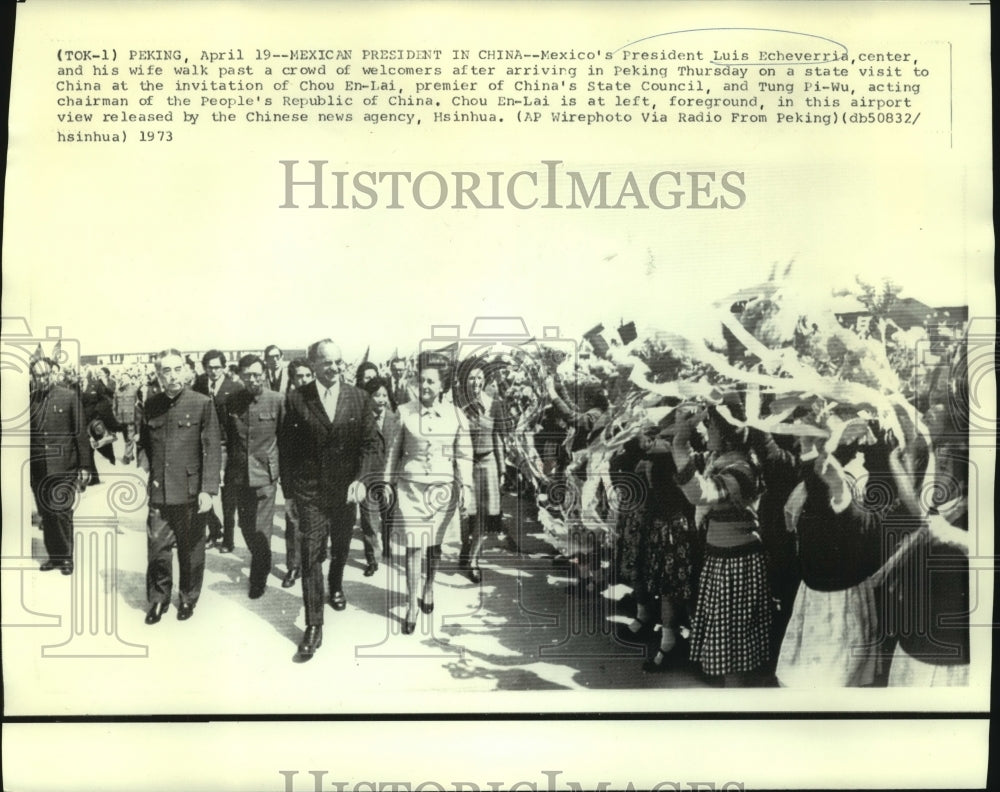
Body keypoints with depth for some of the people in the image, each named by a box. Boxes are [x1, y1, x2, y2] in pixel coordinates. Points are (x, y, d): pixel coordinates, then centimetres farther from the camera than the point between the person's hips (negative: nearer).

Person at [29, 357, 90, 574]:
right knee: (45, 514, 8)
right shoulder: (29, 400, 8)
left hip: (63, 466, -3)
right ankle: (53, 555, 18)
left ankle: (66, 557, 5)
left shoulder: (69, 396, 1)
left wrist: (84, 466, -3)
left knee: (62, 512, -5)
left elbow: (81, 433, 1)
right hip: (38, 467, 3)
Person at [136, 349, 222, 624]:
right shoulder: (151, 405, 7)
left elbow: (213, 449, -9)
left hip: (190, 491, -3)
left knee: (191, 550, 9)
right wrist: (143, 455, 5)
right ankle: (158, 599, 24)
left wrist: (208, 490, -14)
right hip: (159, 491, 3)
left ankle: (189, 598, 27)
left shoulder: (202, 404, -7)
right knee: (157, 549, 6)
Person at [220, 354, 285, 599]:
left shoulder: (277, 400, -8)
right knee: (245, 526, 15)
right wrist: (227, 470, 5)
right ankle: (261, 563, 40)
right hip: (239, 475, 4)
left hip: (265, 473, -3)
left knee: (261, 530, -3)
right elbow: (226, 439, 7)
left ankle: (258, 579, 14)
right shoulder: (231, 402, 0)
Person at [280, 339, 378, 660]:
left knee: (341, 547, 22)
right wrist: (289, 487, -3)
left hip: (346, 488, 3)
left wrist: (360, 478, -14)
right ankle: (313, 626, 0)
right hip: (310, 490, -2)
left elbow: (369, 441, -2)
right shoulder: (297, 399, -8)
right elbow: (287, 445, -2)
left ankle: (336, 586, 52)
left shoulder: (359, 398, -4)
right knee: (311, 555, -6)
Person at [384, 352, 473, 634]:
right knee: (414, 546, -4)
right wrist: (388, 484, 4)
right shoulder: (403, 413, -4)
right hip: (411, 488, -1)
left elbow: (464, 455, 2)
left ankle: (429, 587, 38)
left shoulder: (456, 416, -2)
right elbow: (393, 450, 4)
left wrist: (466, 487, -6)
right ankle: (412, 605, 5)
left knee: (434, 544, 13)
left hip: (443, 488, 1)